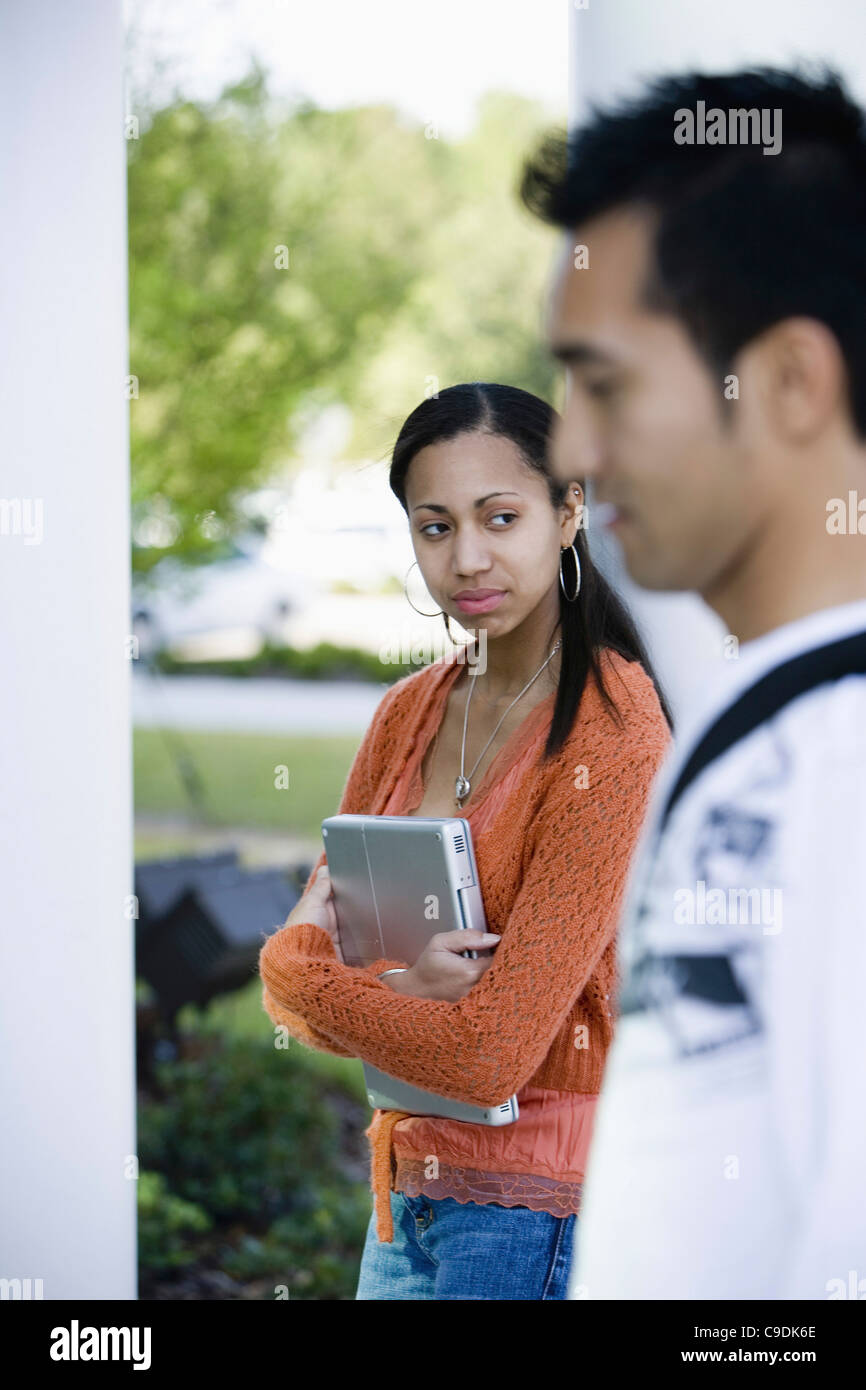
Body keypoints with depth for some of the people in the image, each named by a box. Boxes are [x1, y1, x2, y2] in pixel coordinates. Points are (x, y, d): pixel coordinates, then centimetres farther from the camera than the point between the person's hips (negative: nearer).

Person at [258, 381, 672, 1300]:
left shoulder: (615, 739, -17)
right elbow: (300, 1000, 2)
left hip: (541, 1215, -6)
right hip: (410, 1189, 6)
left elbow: (489, 1055, -21)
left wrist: (298, 966, -8)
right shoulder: (410, 710, 4)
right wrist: (395, 988, -18)